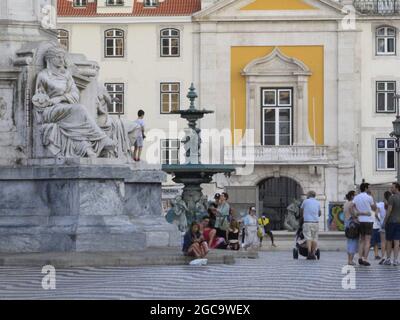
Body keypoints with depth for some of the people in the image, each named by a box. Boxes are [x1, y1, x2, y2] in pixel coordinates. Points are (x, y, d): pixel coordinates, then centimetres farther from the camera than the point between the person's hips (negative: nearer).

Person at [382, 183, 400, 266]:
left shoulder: (392, 198, -12)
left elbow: (389, 211, -15)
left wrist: (384, 221, -7)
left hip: (391, 222, -4)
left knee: (389, 241, 6)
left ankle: (388, 259, 7)